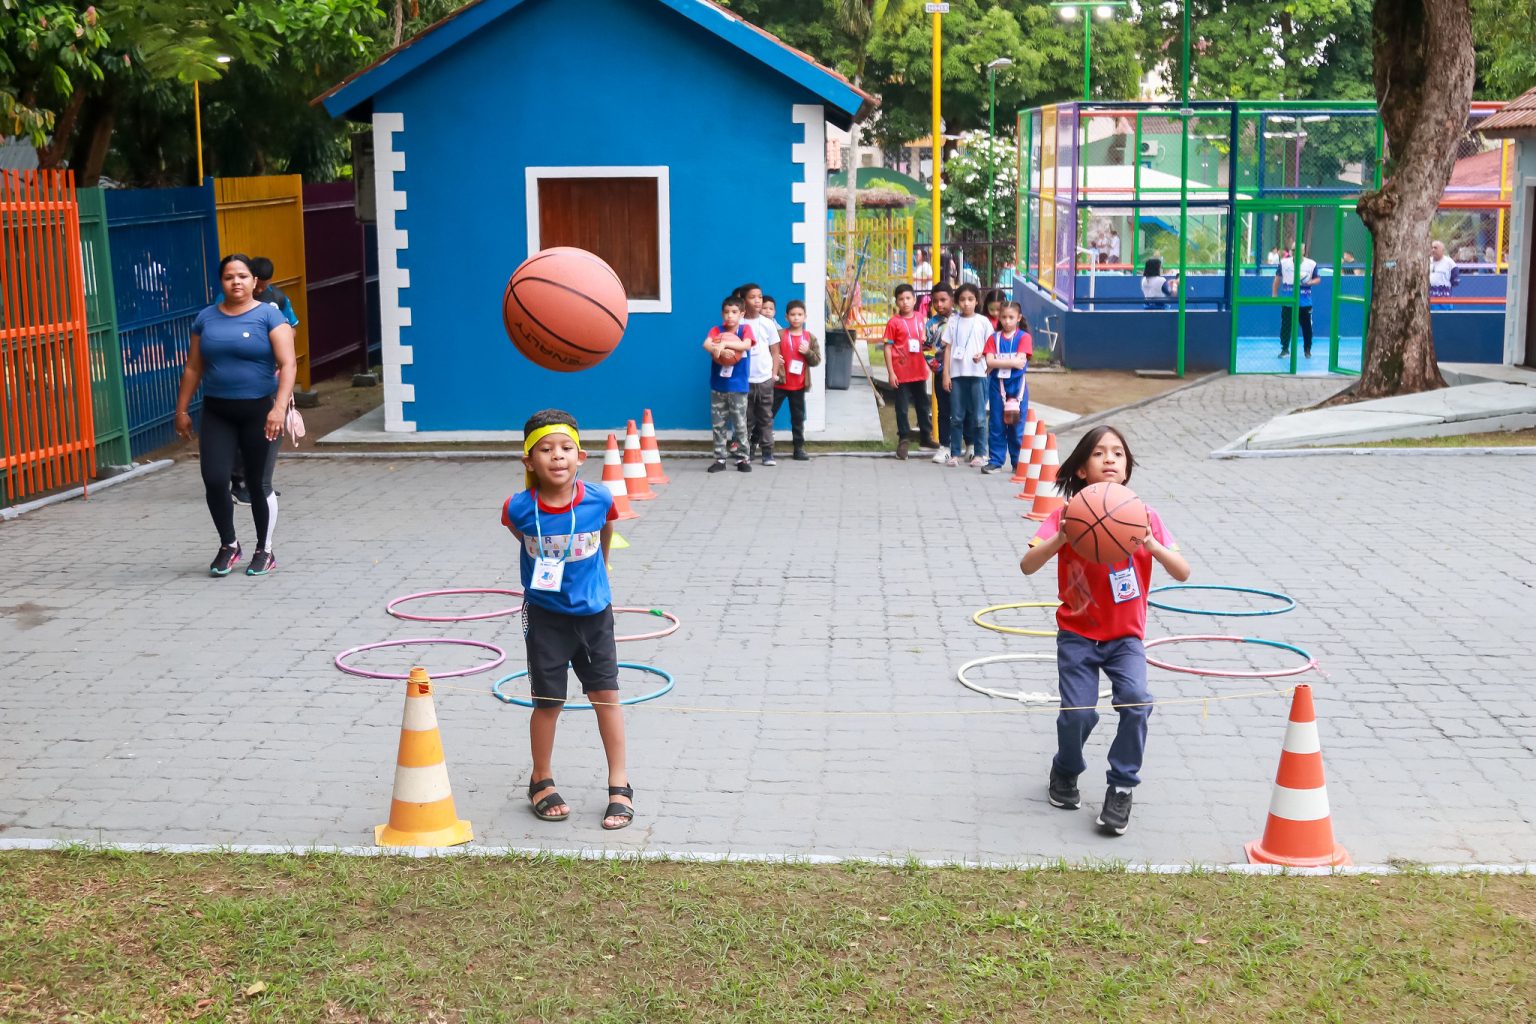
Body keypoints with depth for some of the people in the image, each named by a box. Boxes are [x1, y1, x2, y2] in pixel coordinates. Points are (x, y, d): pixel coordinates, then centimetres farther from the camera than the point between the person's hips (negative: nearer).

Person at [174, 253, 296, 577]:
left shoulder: (268, 316, -5)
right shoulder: (206, 319, 8)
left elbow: (288, 364, -12)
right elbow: (193, 368, 13)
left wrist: (279, 407, -23)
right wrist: (182, 410, 11)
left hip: (259, 411, -3)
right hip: (217, 413, 3)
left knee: (259, 484, 3)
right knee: (214, 481, -6)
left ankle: (264, 551, 22)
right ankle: (228, 545, 17)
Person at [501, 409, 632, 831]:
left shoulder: (599, 500, -17)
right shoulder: (519, 508, -19)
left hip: (594, 611, 1)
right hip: (545, 615, -1)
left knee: (606, 695, 7)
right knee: (548, 702, 6)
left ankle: (619, 785, 18)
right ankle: (541, 781, 27)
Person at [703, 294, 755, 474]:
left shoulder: (745, 329, -2)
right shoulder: (716, 330, 3)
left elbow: (746, 345, -22)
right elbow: (706, 344, -14)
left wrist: (724, 344, -26)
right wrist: (720, 350, -32)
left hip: (738, 386, -2)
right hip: (717, 385, 2)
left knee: (740, 424, 2)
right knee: (718, 424, 6)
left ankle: (743, 458, 12)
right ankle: (719, 459, 13)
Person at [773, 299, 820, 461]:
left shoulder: (810, 338, 3)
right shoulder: (779, 335, -5)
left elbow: (817, 360, 3)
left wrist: (808, 352, -15)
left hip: (799, 386, 2)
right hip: (779, 383, -2)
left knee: (798, 418, 10)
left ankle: (799, 448, 17)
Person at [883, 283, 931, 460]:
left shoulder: (919, 318, 4)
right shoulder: (894, 322, -9)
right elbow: (888, 348, -9)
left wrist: (926, 365, 13)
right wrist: (891, 373, -12)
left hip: (919, 371, 5)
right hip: (901, 373, -5)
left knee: (923, 405, 17)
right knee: (902, 408, 3)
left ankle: (925, 435, 33)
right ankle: (903, 440, 13)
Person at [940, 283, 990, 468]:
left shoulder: (982, 321, 3)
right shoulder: (953, 321, 7)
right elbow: (948, 348, 7)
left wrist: (982, 355, -16)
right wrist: (946, 374, 1)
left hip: (977, 373, -2)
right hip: (956, 373, 2)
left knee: (977, 416, 1)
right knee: (956, 416, 4)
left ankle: (978, 453, 8)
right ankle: (954, 453, 9)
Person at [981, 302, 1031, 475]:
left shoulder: (1024, 337, 0)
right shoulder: (994, 338, 6)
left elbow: (1020, 362, -12)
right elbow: (989, 361, -7)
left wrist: (997, 362, -10)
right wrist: (1011, 362, -14)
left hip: (1017, 385, -2)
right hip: (997, 384, 2)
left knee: (1017, 425, 2)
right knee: (996, 425, 3)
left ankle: (1018, 463, 9)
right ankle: (995, 461, 9)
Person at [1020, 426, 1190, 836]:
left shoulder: (1142, 515, -4)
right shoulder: (1067, 515, -7)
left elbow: (1183, 573, -9)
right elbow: (1027, 566, -19)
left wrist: (1153, 546, -27)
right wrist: (1061, 538, -36)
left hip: (1125, 636, 1)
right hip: (1078, 635, -1)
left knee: (1136, 701, -22)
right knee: (1078, 712, -13)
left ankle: (1121, 788, -2)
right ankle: (1065, 773, 21)